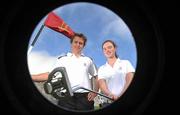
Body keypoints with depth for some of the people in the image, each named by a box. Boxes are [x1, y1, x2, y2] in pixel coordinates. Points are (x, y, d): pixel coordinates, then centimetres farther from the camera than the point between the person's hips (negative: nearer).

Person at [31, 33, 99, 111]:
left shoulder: (88, 60, 17)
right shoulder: (63, 60, 13)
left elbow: (96, 77, 19)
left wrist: (95, 92, 3)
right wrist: (29, 77, -5)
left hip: (85, 96, 1)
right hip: (67, 96, -1)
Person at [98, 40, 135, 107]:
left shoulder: (126, 63, 13)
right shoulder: (101, 69, 16)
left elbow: (130, 81, -1)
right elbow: (102, 85, -1)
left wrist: (121, 95, -19)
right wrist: (110, 94, -24)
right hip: (108, 103, 1)